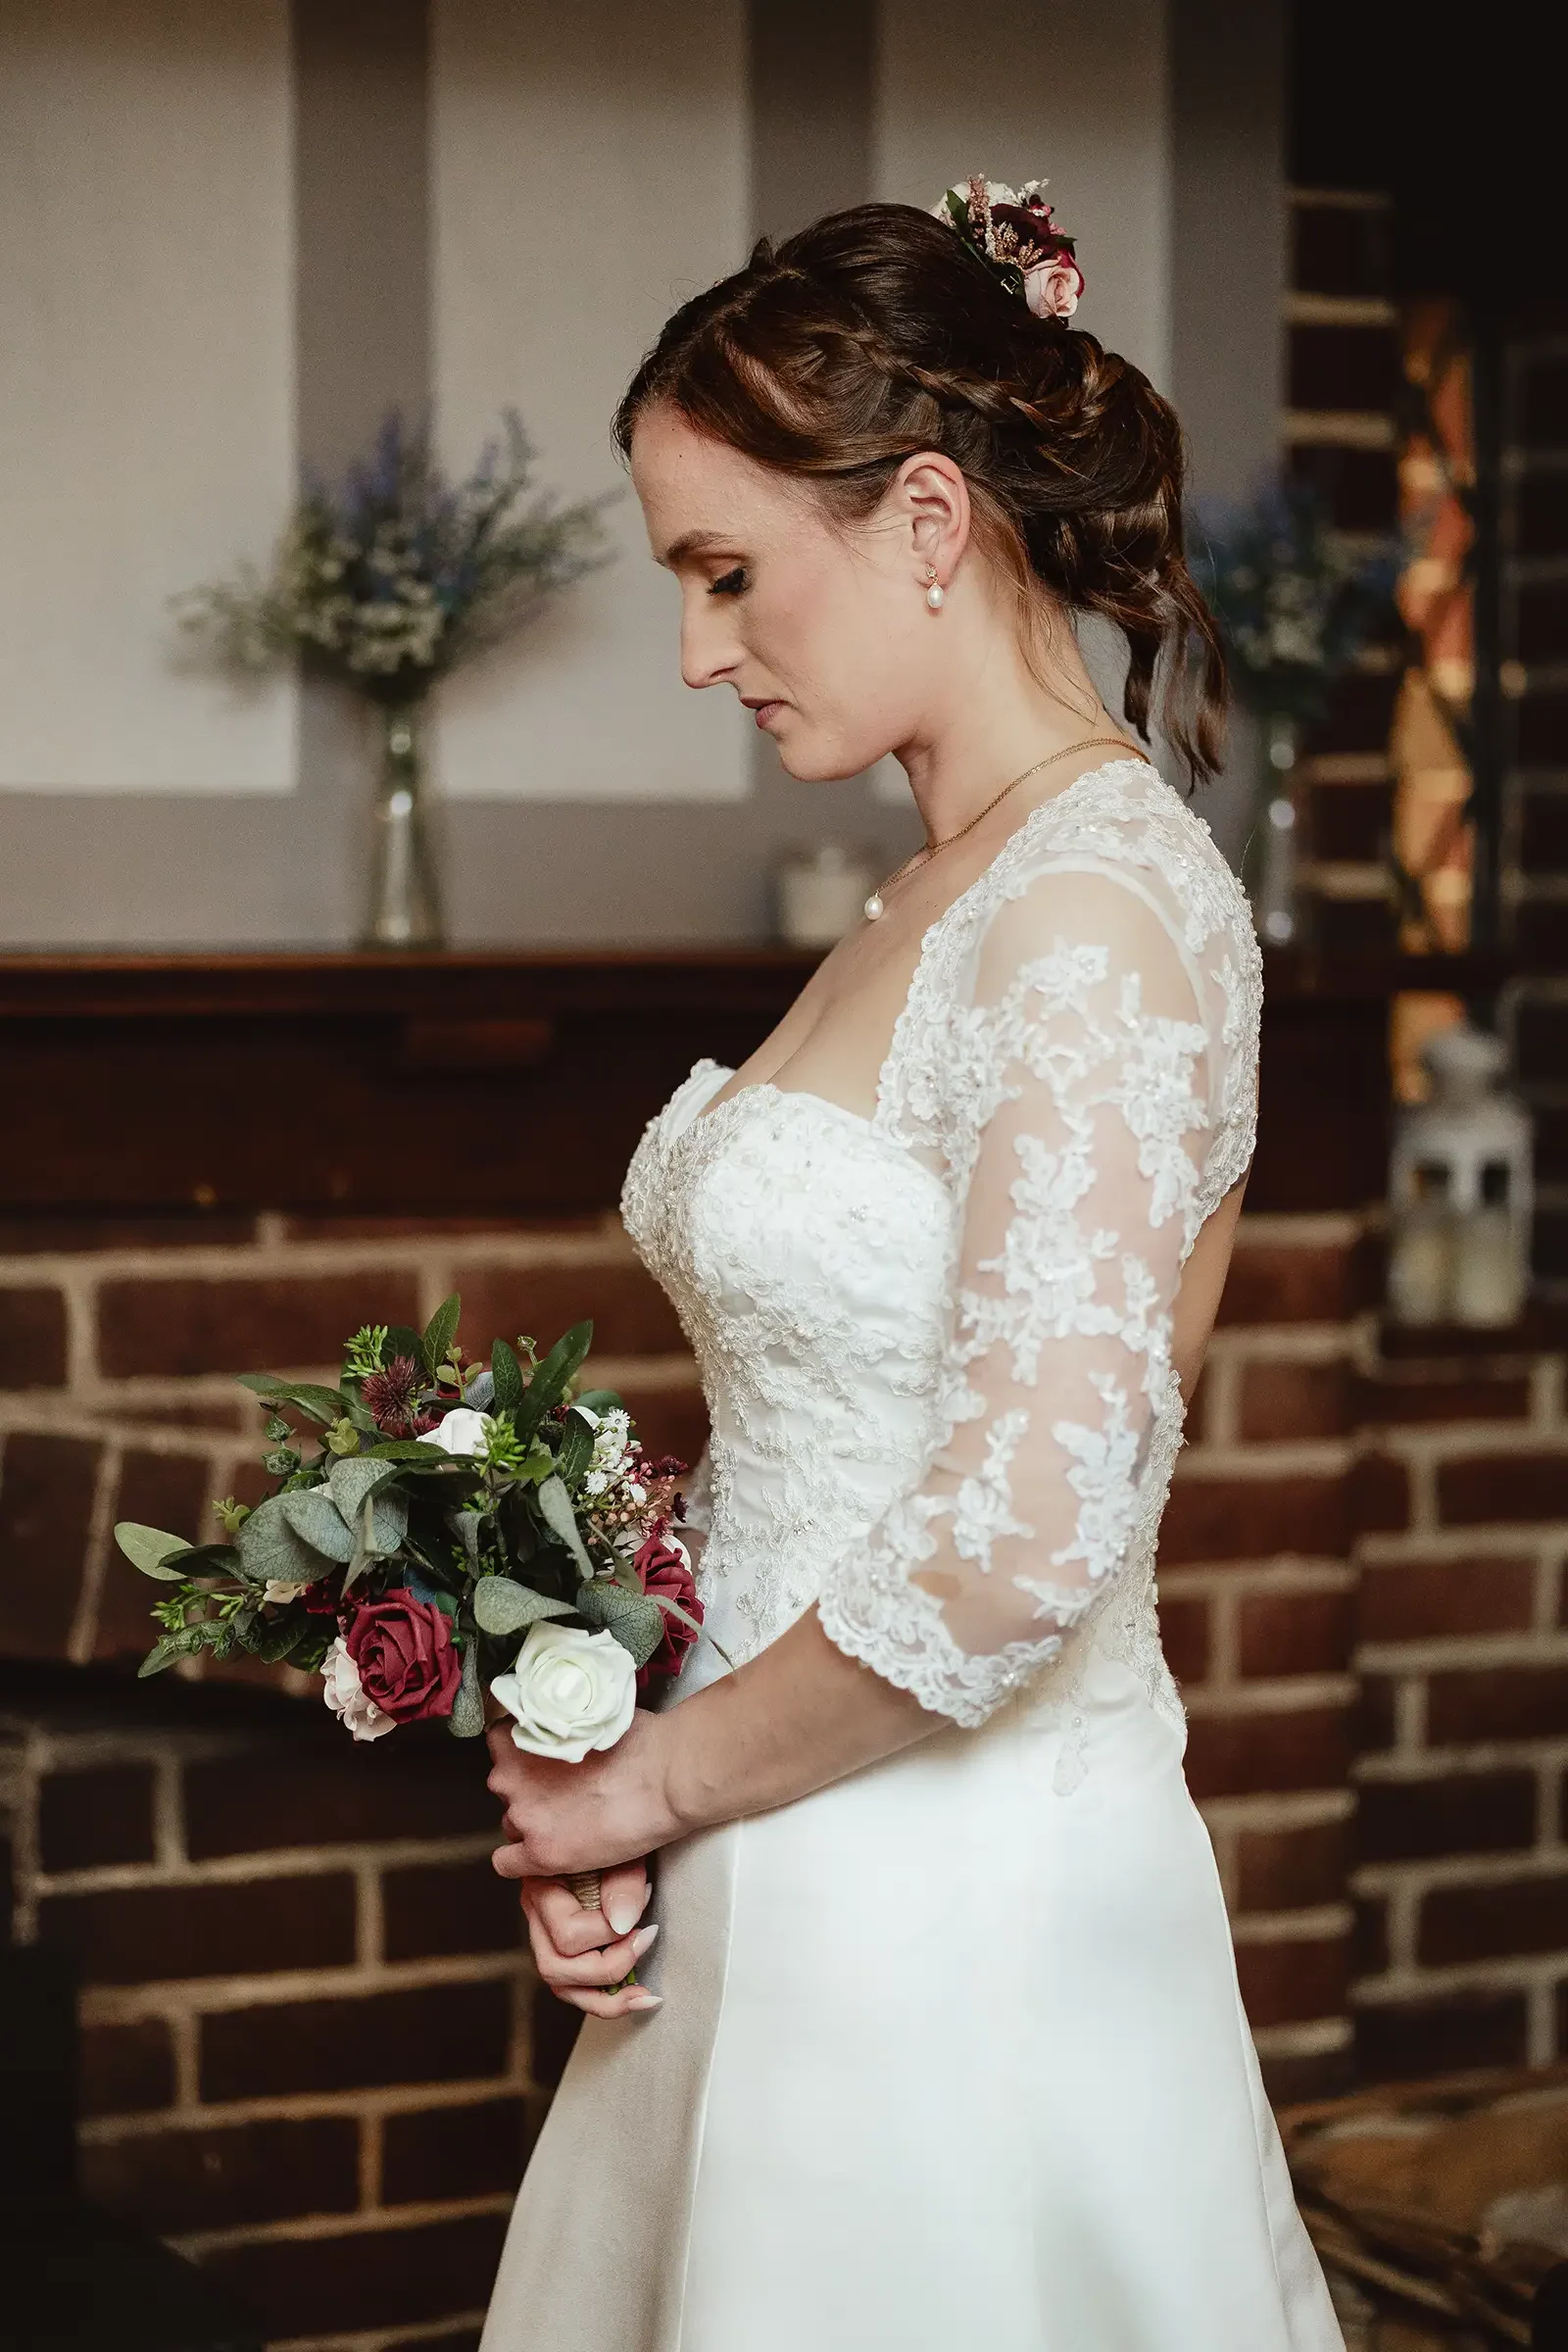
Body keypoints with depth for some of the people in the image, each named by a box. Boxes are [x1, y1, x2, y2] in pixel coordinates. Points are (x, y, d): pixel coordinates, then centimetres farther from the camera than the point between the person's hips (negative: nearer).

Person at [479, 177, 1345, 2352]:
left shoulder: (1100, 905, -18)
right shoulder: (939, 897, 11)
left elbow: (1020, 1539, -26)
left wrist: (649, 1780, -12)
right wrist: (613, 1811, 1)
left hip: (961, 1921, -8)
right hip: (796, 1904, 8)